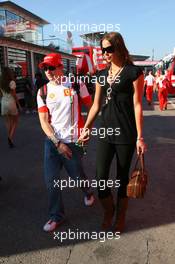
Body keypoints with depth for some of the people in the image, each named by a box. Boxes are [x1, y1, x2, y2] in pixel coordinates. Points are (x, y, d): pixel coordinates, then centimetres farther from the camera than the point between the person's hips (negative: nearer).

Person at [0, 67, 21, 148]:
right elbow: (14, 95, -11)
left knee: (8, 122, 13)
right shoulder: (12, 82, -11)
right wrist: (19, 104, -5)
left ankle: (10, 140, 16)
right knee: (15, 121, 10)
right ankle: (10, 138, -7)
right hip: (11, 102, -5)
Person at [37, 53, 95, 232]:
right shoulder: (43, 92, 2)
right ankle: (56, 216, 25)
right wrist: (58, 143, -10)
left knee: (77, 175, 11)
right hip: (52, 141, 3)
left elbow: (91, 107, 2)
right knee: (51, 180, 3)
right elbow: (43, 121, -1)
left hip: (72, 140, -2)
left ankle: (88, 192, 47)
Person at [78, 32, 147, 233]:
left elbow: (137, 105, -7)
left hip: (125, 133, -4)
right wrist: (86, 128, 12)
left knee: (122, 177, 9)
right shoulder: (102, 75, 11)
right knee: (100, 176, 1)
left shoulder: (133, 72, -4)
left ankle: (120, 216, 33)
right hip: (105, 131, 4)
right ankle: (108, 211, 31)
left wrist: (140, 137, -9)